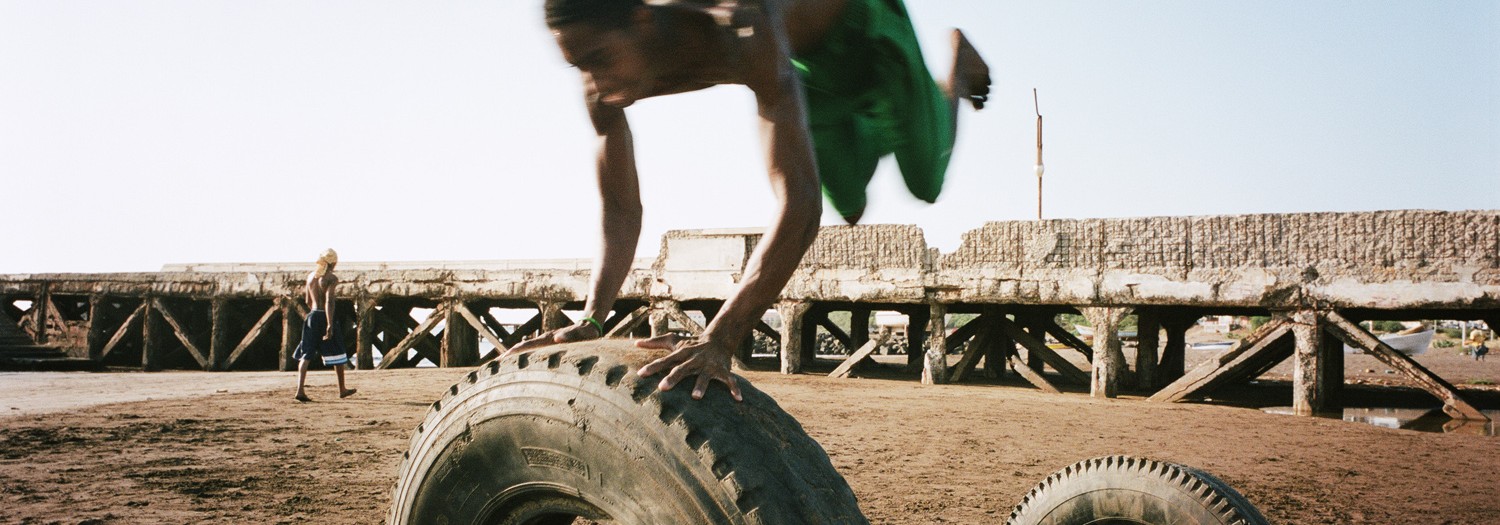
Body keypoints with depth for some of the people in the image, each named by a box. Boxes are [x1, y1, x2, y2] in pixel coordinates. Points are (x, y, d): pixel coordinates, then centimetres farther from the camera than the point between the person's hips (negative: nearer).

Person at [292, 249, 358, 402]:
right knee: (337, 354, 9)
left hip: (312, 316, 6)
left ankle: (300, 390, -11)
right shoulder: (332, 278, -8)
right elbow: (329, 301, -19)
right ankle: (342, 390, 19)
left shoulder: (311, 276, 11)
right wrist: (330, 324, -24)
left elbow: (308, 301, 17)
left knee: (306, 355, 2)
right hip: (324, 317, -6)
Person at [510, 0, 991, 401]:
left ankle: (958, 64, 37)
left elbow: (800, 205, -58)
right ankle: (879, 130, 47)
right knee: (853, 209, 15)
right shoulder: (604, 84, -32)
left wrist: (719, 339, -64)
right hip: (807, 59, 5)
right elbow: (621, 213, -20)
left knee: (926, 183, 11)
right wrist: (590, 322, -33)